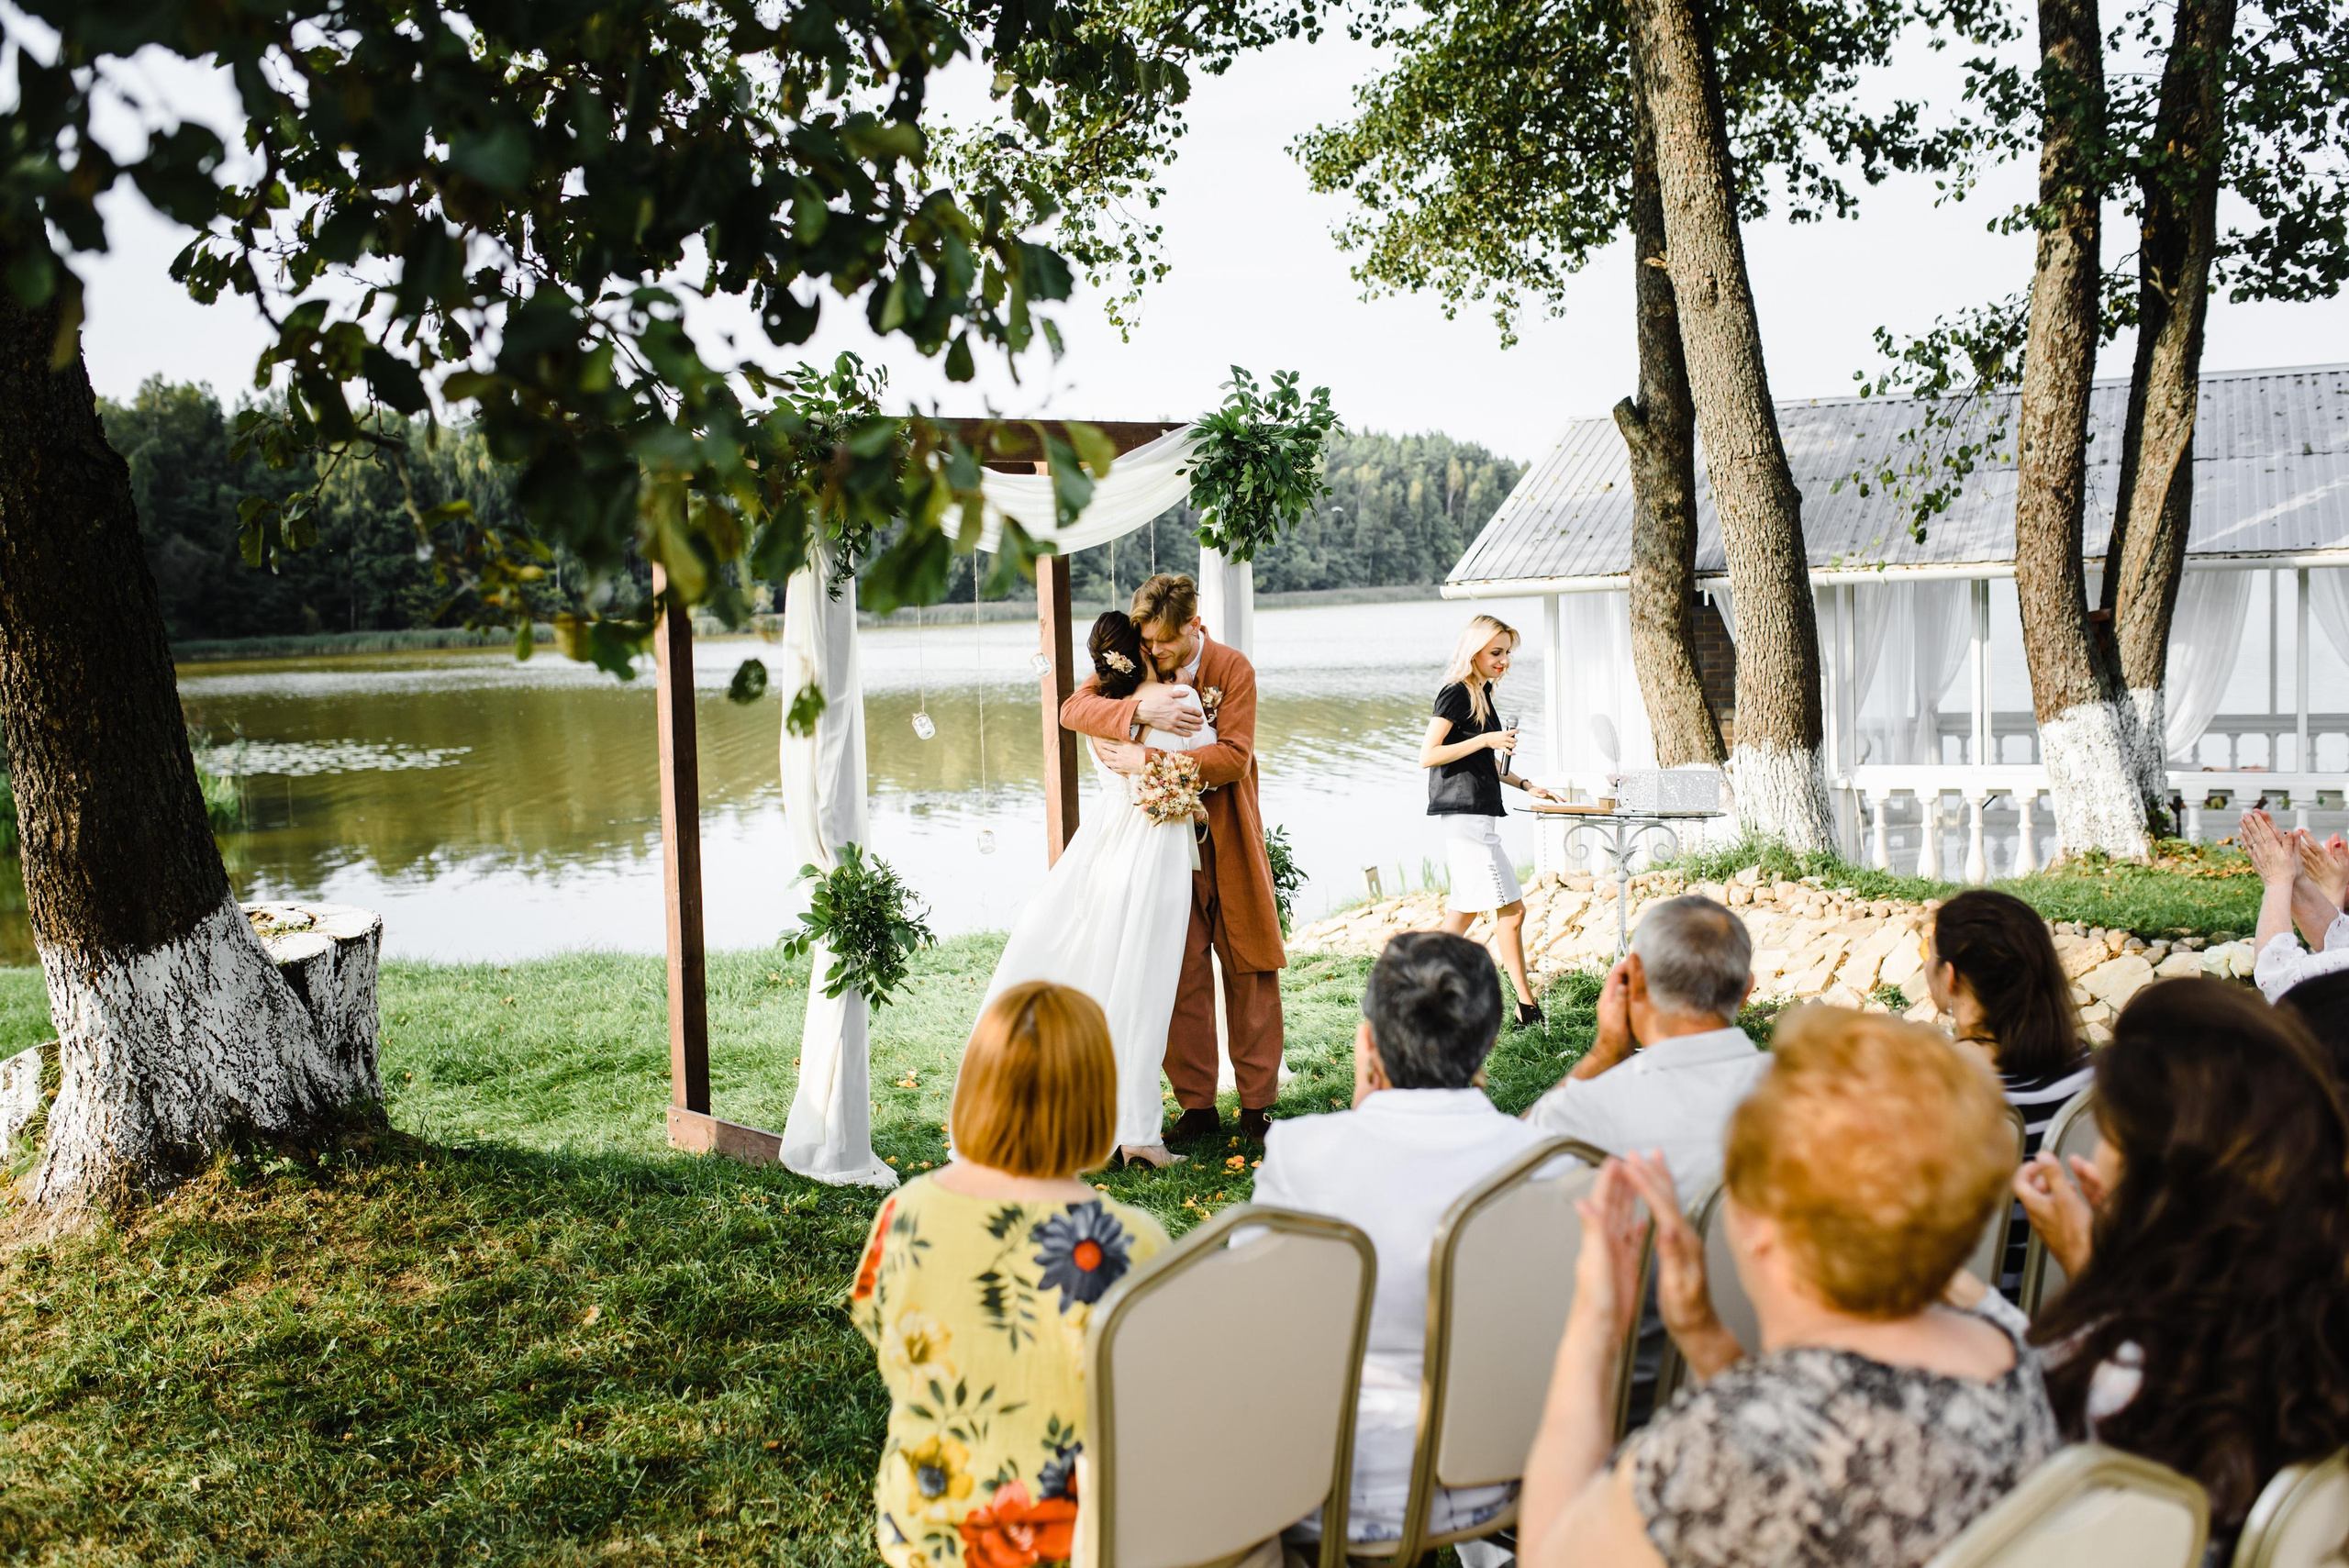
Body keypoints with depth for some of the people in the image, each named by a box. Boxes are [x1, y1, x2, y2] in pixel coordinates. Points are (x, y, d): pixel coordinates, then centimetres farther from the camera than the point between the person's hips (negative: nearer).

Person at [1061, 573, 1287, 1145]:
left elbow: (1234, 755, -16)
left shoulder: (1232, 667, -6)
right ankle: (1197, 1106, 9)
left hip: (1229, 844, -1)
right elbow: (1073, 707, -12)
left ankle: (1257, 1104, 14)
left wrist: (1147, 759, -24)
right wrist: (1139, 711, -29)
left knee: (1250, 971, 4)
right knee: (1181, 975, 0)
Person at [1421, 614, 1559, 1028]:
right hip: (1465, 816, -10)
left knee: (1464, 912, 11)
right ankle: (1527, 1006, -4)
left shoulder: (1482, 693, 17)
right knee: (1511, 909, -8)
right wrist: (1486, 740, -19)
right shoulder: (1456, 694, -11)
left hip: (1478, 817, 10)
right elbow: (1428, 755, -17)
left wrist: (1524, 785, 19)